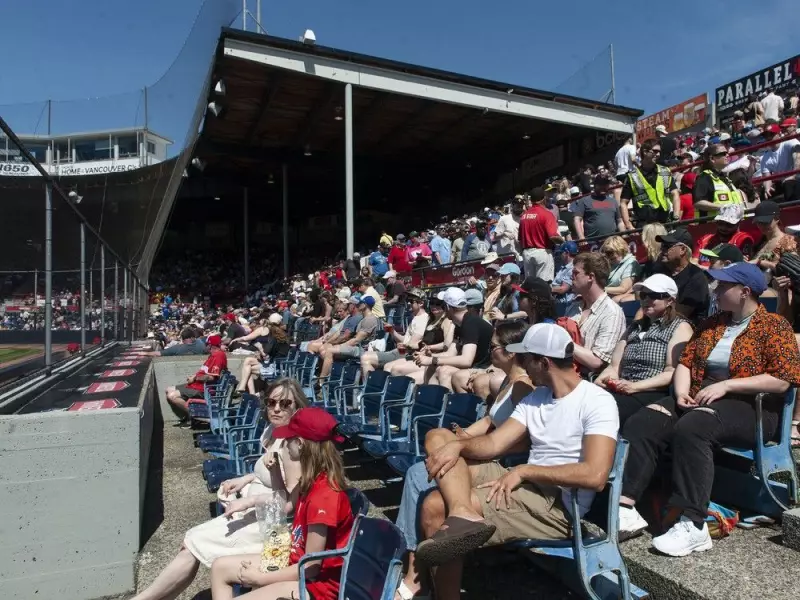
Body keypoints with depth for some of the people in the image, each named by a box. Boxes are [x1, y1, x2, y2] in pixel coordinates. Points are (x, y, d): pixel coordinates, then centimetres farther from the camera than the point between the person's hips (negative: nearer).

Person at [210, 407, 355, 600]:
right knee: (220, 567, 12)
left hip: (317, 583, -10)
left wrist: (259, 578, -14)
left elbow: (311, 568, -23)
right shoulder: (314, 479, -1)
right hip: (298, 561, 10)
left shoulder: (324, 494, -29)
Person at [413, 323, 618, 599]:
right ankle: (463, 513, -29)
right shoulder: (535, 398, 13)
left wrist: (524, 470, -19)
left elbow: (595, 475, -24)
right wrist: (457, 445, -16)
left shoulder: (597, 401, -12)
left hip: (557, 505, -9)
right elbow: (493, 444, 5)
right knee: (437, 438, -9)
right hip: (525, 485, 9)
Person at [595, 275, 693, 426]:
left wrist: (635, 386, -18)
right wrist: (601, 379, -5)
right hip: (622, 391, 5)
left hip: (654, 395, -5)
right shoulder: (635, 326, 26)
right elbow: (614, 366, 17)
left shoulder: (680, 326, 7)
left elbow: (673, 372, -7)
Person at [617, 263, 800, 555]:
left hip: (749, 406, -6)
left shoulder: (774, 326, 0)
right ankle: (626, 506, -25)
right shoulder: (713, 322, 18)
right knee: (641, 423, -19)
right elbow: (686, 361, 12)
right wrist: (681, 391, -8)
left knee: (691, 428, -37)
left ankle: (693, 525, -34)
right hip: (698, 398, 6)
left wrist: (725, 385, -18)